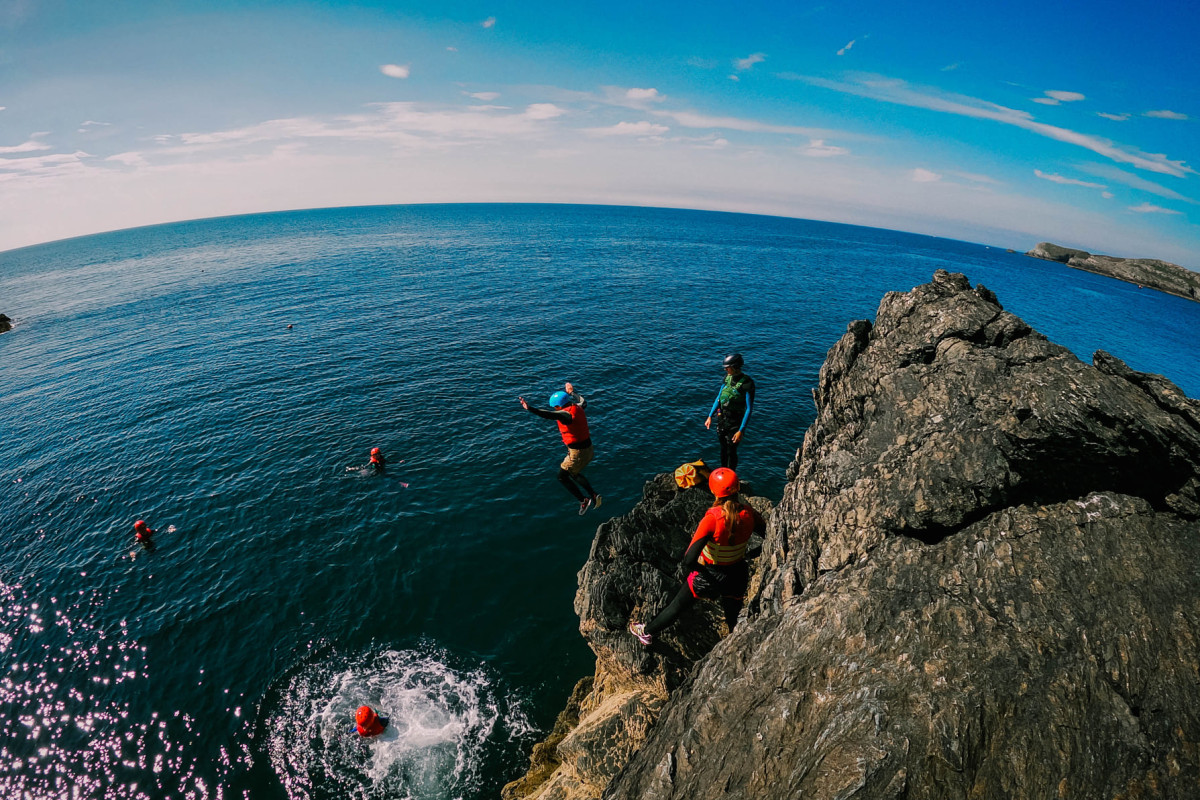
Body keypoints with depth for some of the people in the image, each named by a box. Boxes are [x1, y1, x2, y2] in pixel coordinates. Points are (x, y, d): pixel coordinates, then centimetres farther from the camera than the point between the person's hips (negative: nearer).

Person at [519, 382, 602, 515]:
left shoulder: (566, 414, -23)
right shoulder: (577, 408, 3)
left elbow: (550, 415, -42)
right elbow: (583, 402, 28)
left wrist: (530, 409, -53)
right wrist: (572, 392, 45)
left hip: (577, 453, -9)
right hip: (588, 449, 9)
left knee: (562, 476, 8)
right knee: (574, 474, 28)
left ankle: (584, 501, 11)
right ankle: (594, 496, 29)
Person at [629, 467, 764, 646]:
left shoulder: (713, 518, -31)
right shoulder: (748, 513, -18)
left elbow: (689, 560, -33)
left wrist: (702, 571, -13)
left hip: (711, 573, -3)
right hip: (738, 574, 3)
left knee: (679, 604, 19)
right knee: (734, 619, 26)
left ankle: (646, 632, 41)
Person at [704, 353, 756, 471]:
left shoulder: (747, 383, -19)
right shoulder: (727, 377, 1)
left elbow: (749, 409, -19)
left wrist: (741, 431, -22)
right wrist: (710, 416, 9)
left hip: (734, 422, -6)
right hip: (722, 417, 6)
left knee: (731, 451, 3)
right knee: (723, 449, 18)